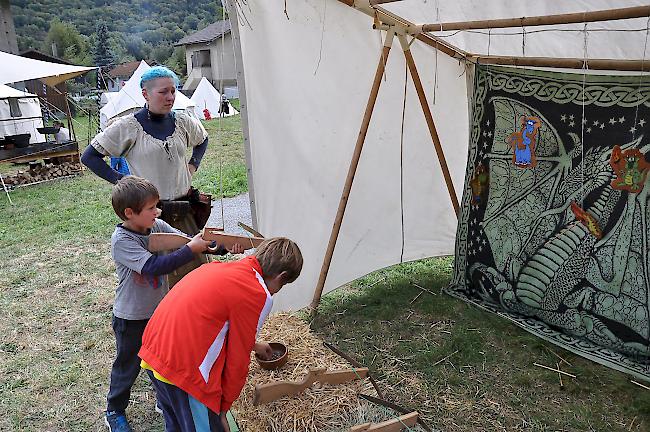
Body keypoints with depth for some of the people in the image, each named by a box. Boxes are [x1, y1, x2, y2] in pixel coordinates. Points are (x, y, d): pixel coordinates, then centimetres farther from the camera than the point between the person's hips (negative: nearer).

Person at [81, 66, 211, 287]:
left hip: (185, 210, 4)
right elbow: (89, 156, -2)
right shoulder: (128, 126, -7)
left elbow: (202, 140, 27)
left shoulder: (182, 122, 5)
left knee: (198, 266, 10)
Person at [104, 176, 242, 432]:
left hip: (159, 310, 5)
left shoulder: (157, 226, -8)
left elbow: (190, 242, -12)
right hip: (131, 319, -5)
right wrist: (191, 250, -36)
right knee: (128, 366, 15)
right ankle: (114, 411, 40)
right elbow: (154, 266, -37)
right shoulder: (121, 241, -25)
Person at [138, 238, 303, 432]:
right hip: (184, 370, -9)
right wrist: (223, 408, 7)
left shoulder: (218, 268, 13)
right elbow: (237, 361, -6)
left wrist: (253, 345, 45)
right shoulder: (259, 296, -11)